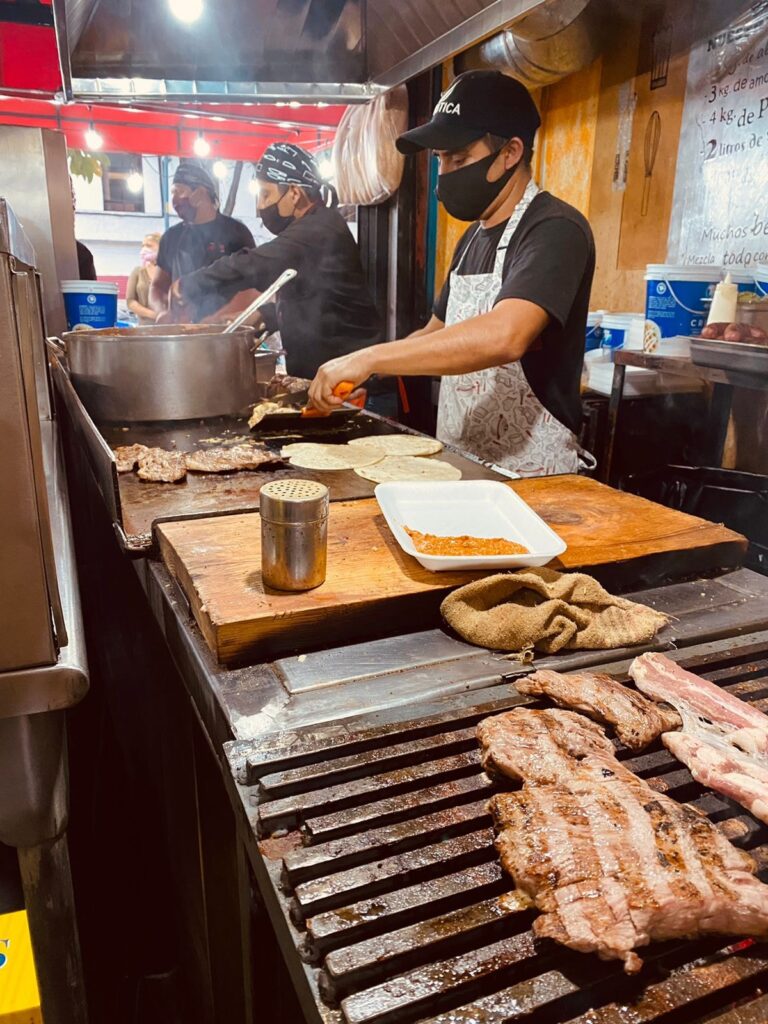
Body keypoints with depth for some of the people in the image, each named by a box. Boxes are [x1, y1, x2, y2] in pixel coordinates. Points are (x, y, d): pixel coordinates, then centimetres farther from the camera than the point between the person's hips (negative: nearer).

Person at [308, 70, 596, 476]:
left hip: (530, 474, -8)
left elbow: (503, 337, -32)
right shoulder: (473, 237, 13)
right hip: (459, 465, 8)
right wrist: (358, 369, 2)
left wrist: (370, 358, -29)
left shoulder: (555, 230, -15)